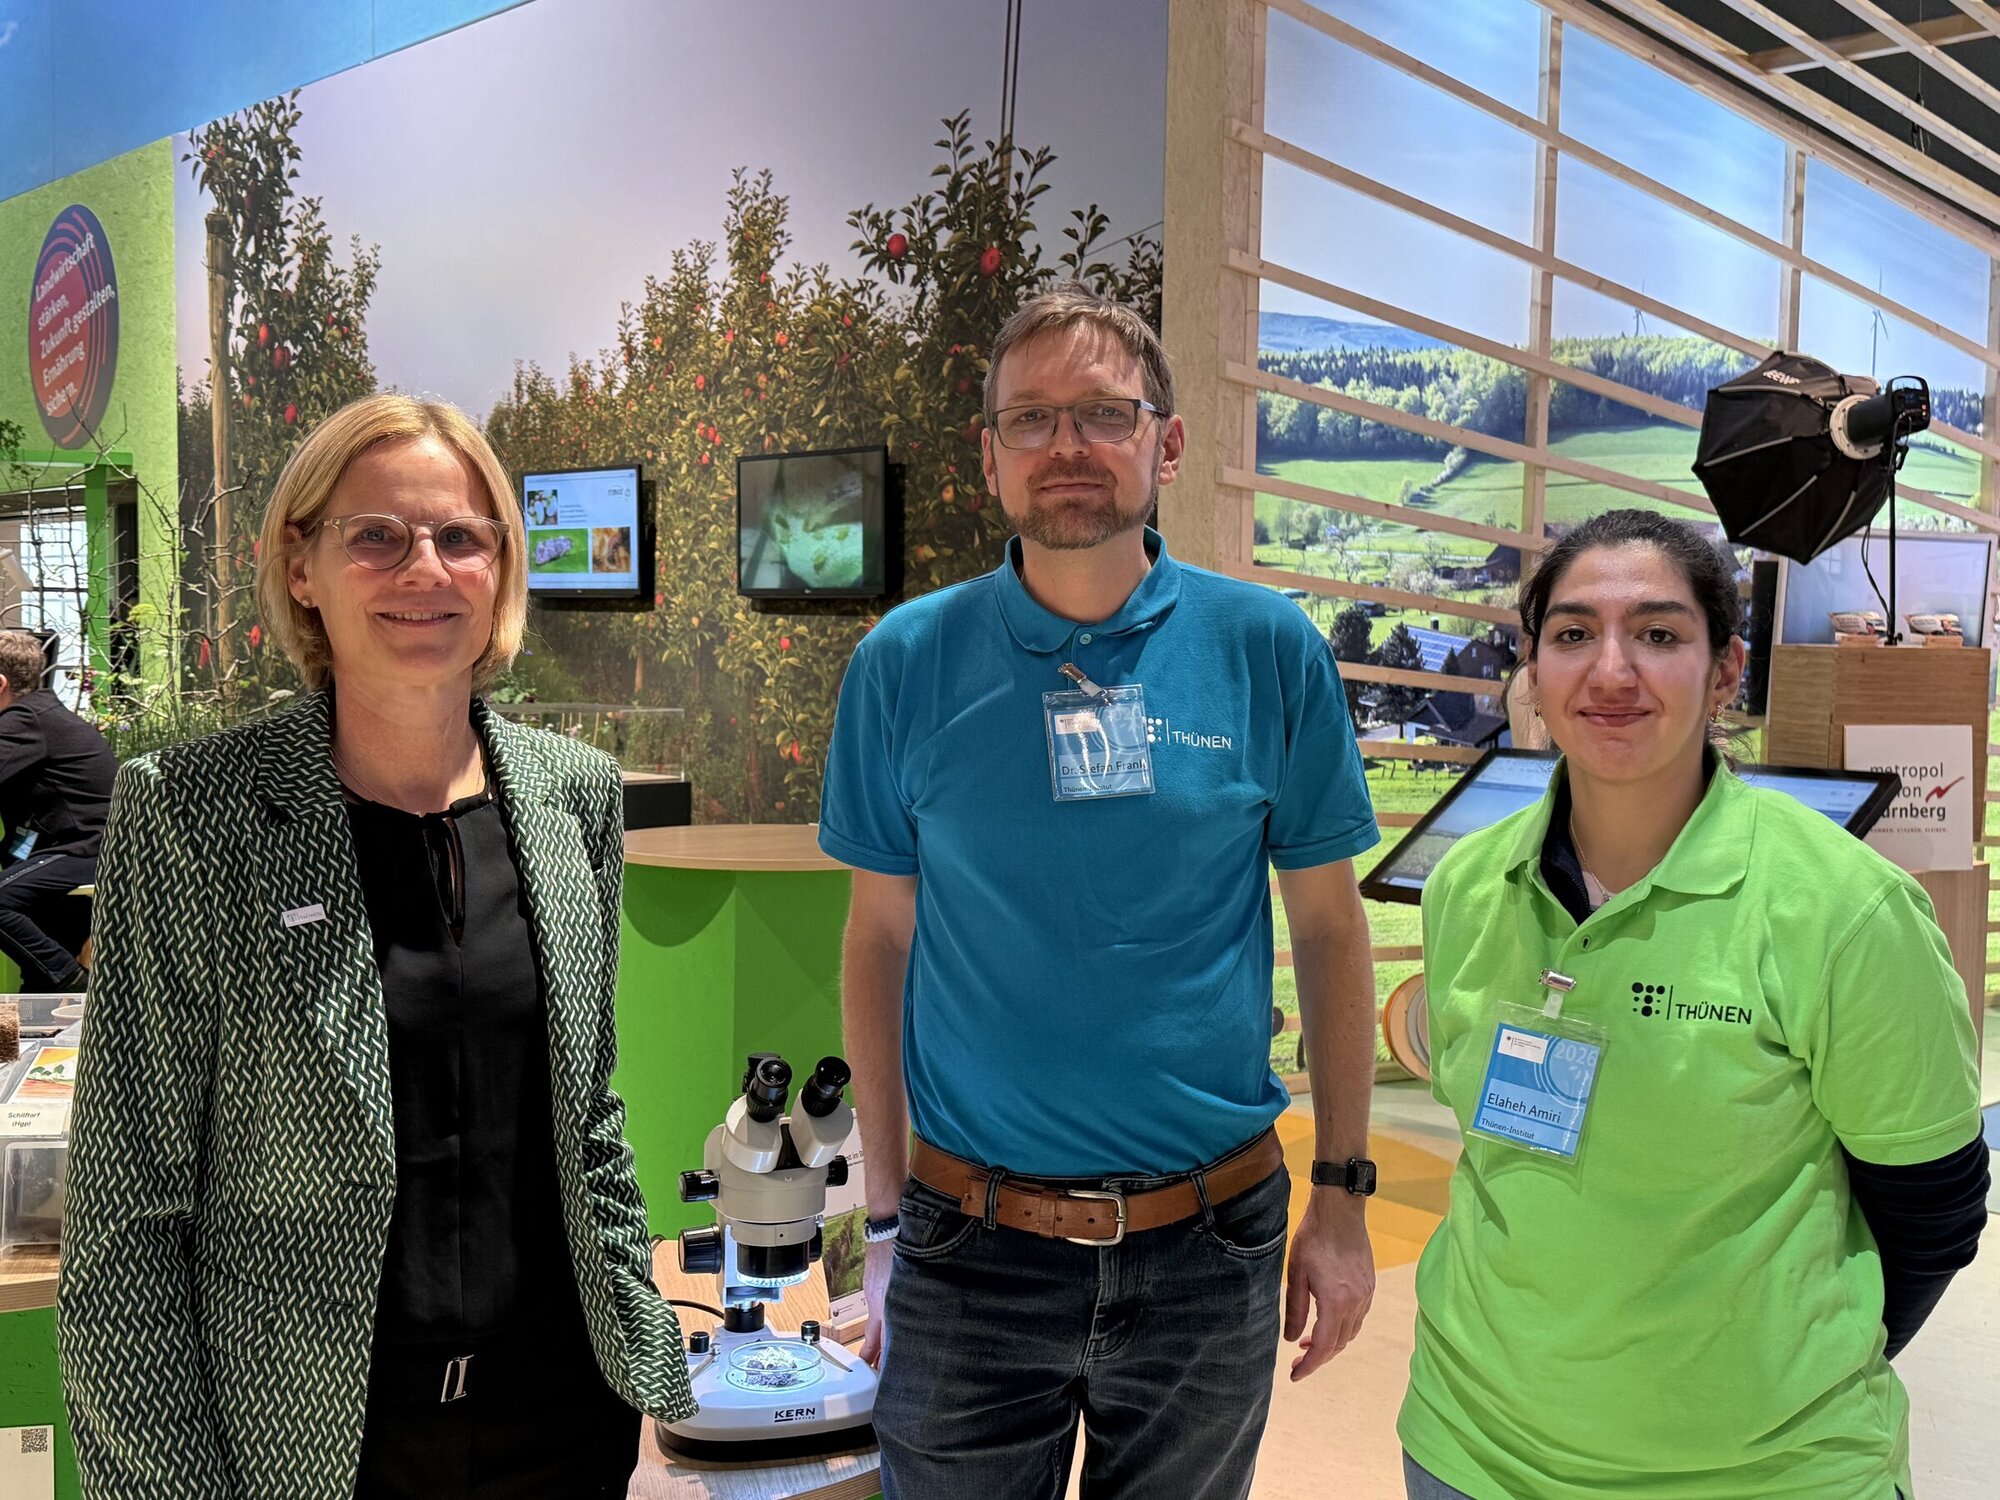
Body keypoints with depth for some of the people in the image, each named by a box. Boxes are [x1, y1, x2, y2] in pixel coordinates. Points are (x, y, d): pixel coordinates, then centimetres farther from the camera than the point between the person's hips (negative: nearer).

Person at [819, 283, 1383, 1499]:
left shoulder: (1268, 651, -5)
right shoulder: (906, 665, -5)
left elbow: (1330, 926, 2)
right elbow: (881, 938, 2)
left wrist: (1343, 1195, 3)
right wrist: (885, 1215, 3)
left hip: (1207, 1249, 1)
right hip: (972, 1248, 0)